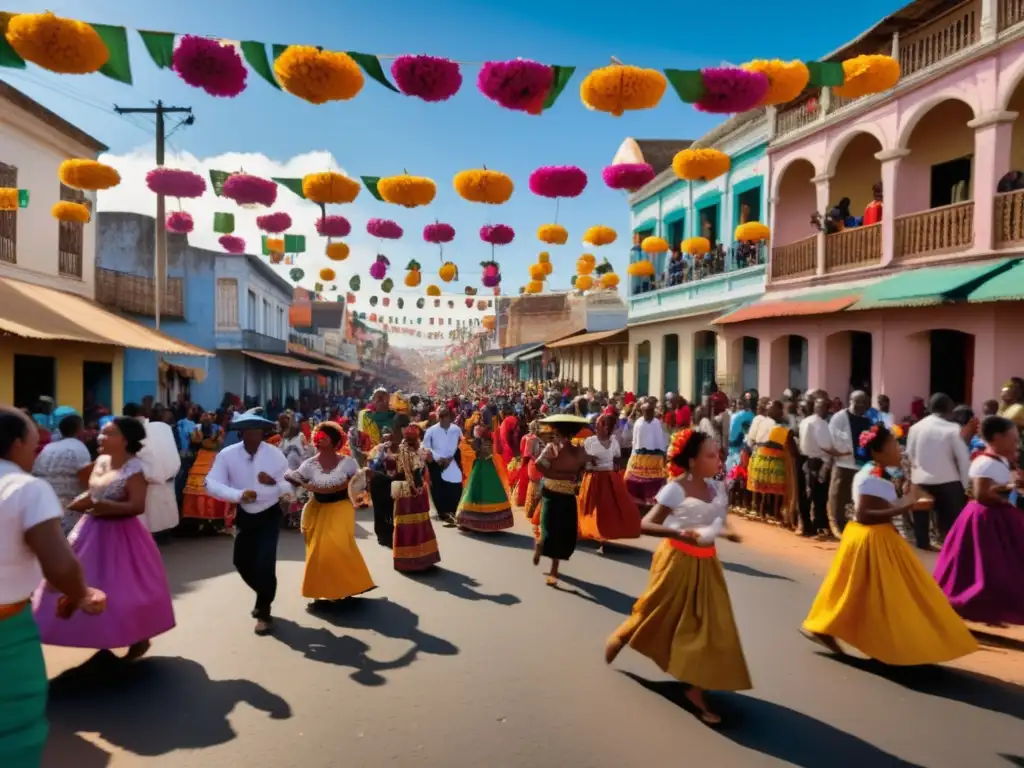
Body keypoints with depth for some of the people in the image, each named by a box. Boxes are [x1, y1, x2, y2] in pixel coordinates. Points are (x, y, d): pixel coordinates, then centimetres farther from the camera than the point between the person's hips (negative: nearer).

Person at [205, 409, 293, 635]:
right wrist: (239, 495, -38)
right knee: (242, 561, 13)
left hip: (269, 515, -2)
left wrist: (274, 483, -33)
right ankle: (264, 596, 43)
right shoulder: (227, 454, -15)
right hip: (245, 515, 3)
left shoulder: (275, 454, -15)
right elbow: (212, 484, -23)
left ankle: (264, 612, 11)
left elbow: (290, 485, -11)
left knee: (265, 562, -12)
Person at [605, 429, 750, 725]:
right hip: (678, 561, -6)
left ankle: (696, 690, 17)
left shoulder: (716, 487, 0)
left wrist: (724, 532, -6)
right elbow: (646, 524, -23)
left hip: (705, 563, 6)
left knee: (709, 626, 4)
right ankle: (617, 640, 40)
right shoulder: (676, 489, -19)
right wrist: (680, 532, -37)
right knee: (656, 614, 11)